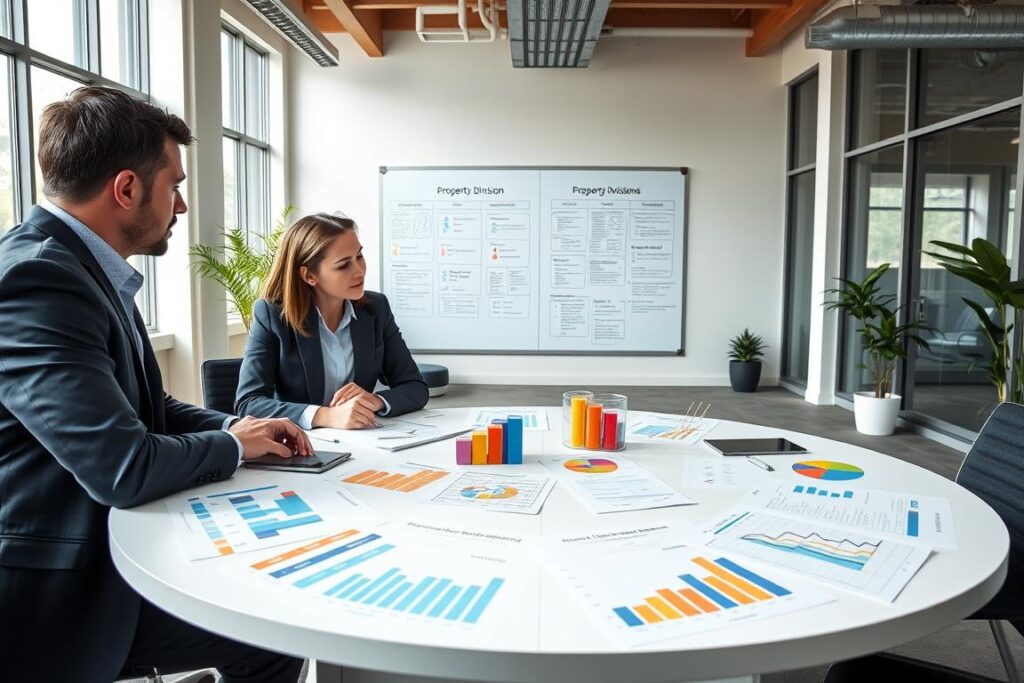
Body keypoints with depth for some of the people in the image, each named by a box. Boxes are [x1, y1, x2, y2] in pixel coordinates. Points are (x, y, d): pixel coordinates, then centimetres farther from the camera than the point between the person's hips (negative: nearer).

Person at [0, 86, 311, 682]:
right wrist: (233, 445, -11)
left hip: (114, 557, 9)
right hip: (54, 592, -9)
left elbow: (147, 408, 15)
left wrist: (234, 427, -2)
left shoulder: (91, 270, 6)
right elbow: (124, 466, -30)